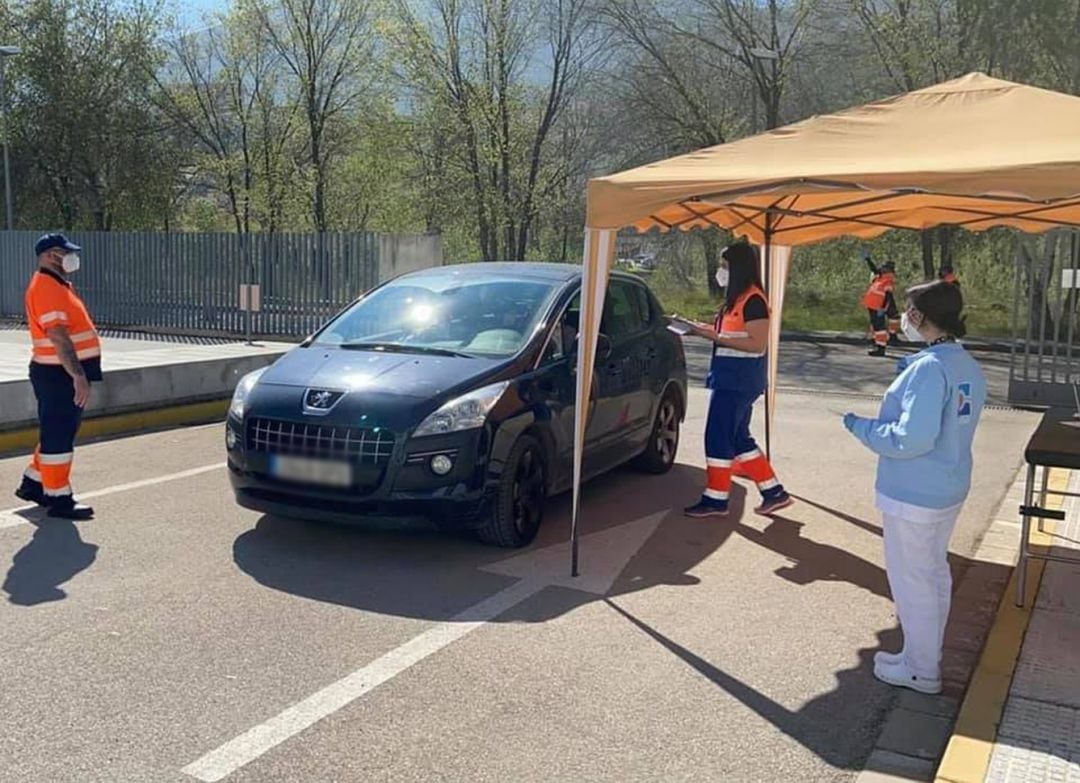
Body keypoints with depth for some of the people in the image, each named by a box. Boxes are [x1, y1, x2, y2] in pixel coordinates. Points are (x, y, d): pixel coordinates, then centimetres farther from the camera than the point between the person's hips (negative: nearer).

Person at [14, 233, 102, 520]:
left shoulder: (58, 285, 17)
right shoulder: (47, 288, -17)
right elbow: (58, 337, -26)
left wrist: (78, 374, 23)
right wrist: (78, 376, -30)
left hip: (65, 373, 11)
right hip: (58, 375, -11)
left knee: (57, 434, 20)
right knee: (58, 437, -2)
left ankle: (33, 484, 32)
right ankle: (58, 498, 6)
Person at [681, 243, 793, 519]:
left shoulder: (753, 300, -15)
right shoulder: (737, 298, 15)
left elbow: (758, 344, -20)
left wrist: (716, 337, -21)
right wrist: (709, 331, 7)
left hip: (739, 379, -10)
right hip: (731, 377, 10)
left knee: (718, 437, -4)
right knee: (738, 438, 14)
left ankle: (716, 499, 7)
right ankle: (774, 493, 20)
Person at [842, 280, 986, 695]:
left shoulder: (929, 369, -26)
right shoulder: (968, 367, 5)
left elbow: (912, 439, -28)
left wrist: (861, 427, -15)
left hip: (913, 495, -10)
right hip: (948, 489, 10)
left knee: (911, 578, 5)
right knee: (935, 572, 21)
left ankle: (921, 670, 19)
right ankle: (926, 653, 37)